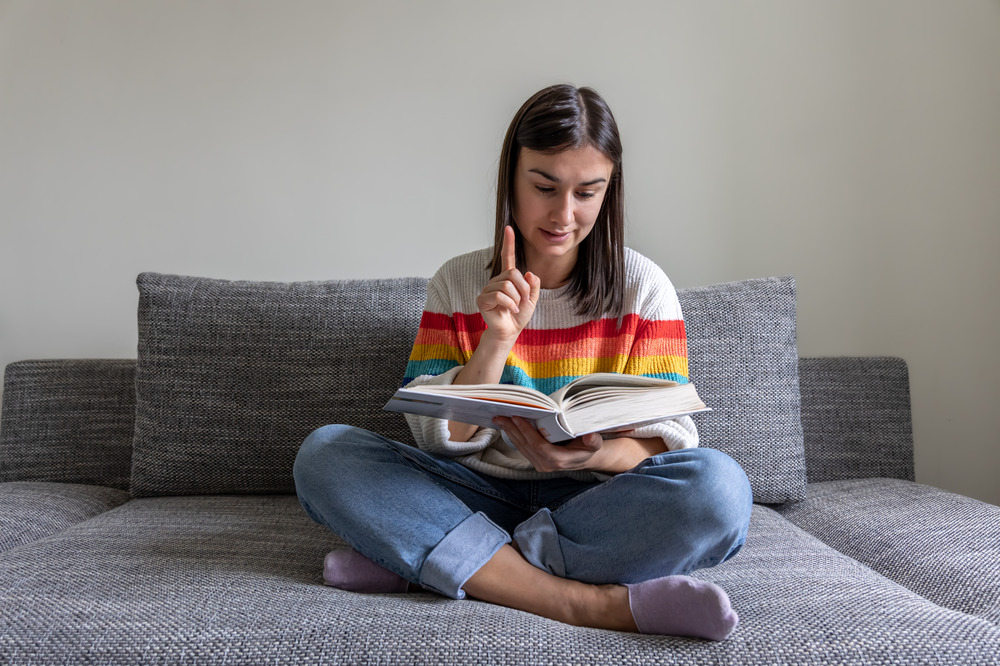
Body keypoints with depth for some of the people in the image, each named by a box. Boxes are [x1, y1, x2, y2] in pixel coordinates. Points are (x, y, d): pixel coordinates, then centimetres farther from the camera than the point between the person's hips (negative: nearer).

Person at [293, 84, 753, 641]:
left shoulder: (643, 287, 2)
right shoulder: (458, 283, 4)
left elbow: (668, 438, -3)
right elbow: (437, 439, -3)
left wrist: (593, 454, -25)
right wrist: (497, 341, -19)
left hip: (593, 501, 0)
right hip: (479, 497, 1)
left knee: (719, 487, -31)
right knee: (324, 453, -22)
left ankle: (426, 562, -22)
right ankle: (597, 603, -29)